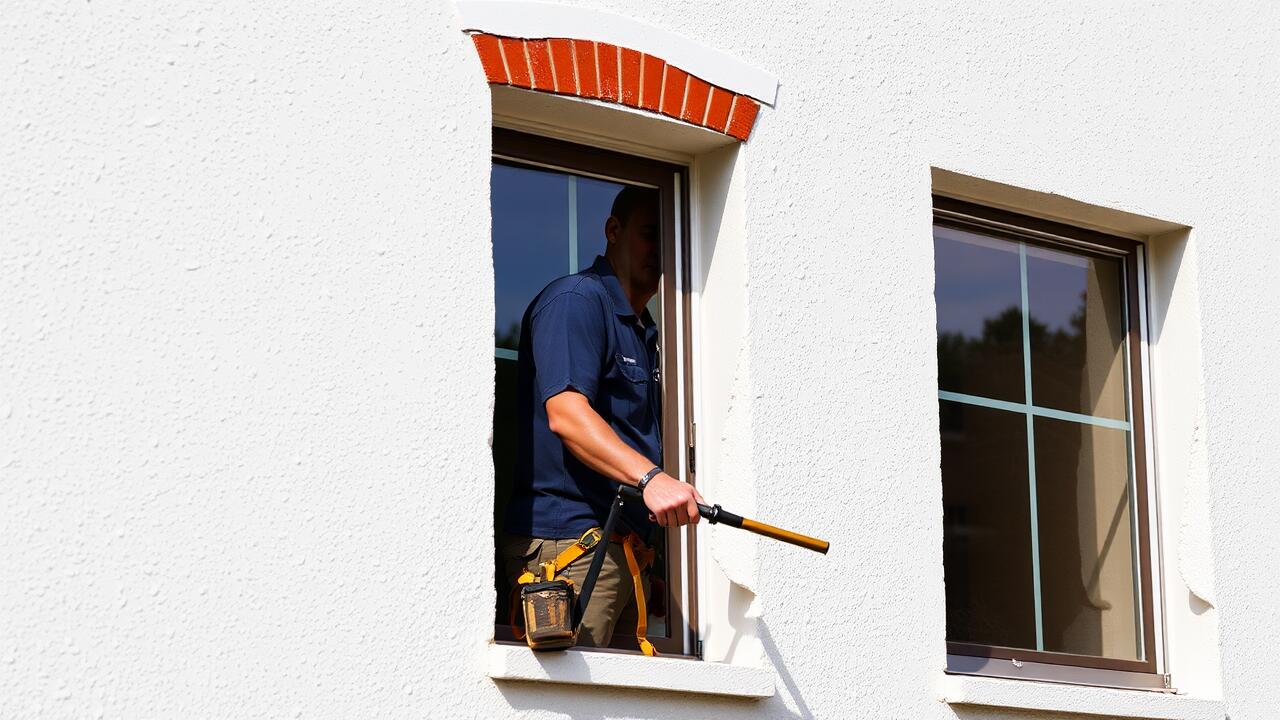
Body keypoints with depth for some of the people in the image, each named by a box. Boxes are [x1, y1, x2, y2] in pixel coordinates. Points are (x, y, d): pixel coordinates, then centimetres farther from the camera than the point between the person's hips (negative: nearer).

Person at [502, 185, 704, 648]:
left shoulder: (643, 330, 26)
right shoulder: (576, 299, -6)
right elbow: (565, 414, -20)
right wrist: (650, 477, -31)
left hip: (624, 547, 10)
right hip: (569, 538, -10)